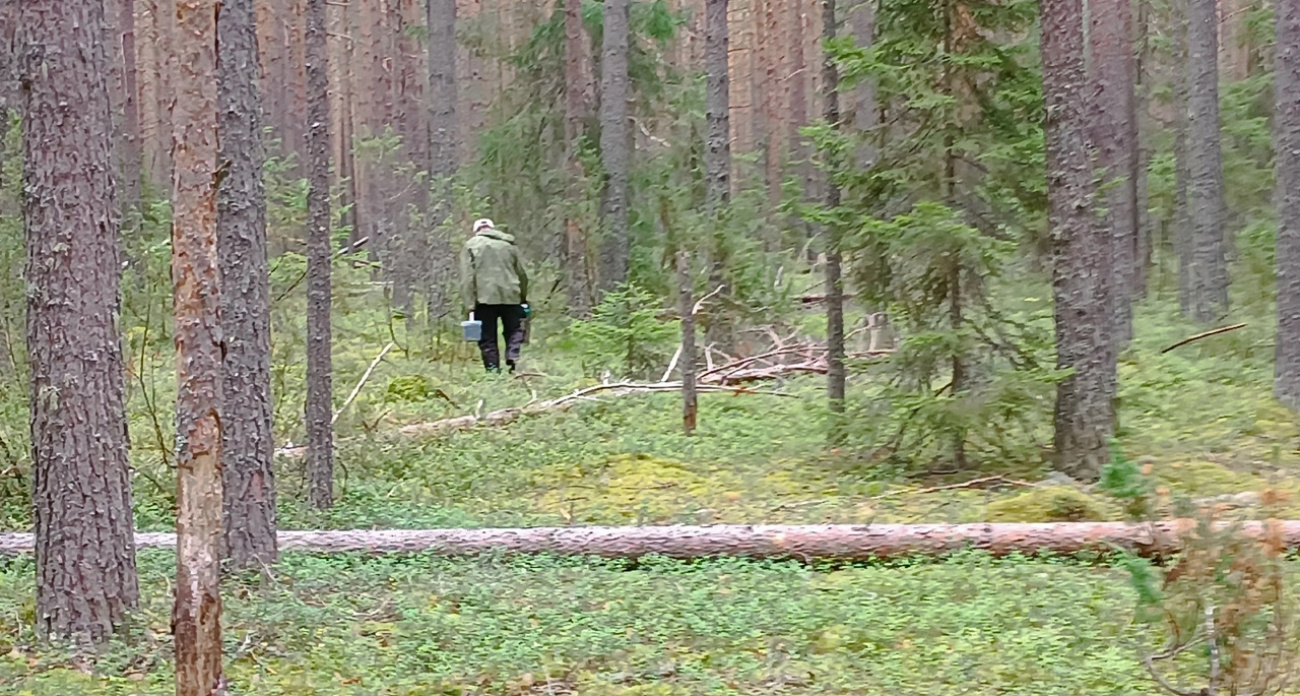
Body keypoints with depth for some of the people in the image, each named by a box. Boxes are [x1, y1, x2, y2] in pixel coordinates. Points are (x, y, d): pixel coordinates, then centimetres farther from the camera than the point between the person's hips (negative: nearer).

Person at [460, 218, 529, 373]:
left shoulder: (471, 245, 7)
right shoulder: (509, 244, 15)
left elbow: (467, 278, -2)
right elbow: (522, 274, 15)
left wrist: (470, 305, -5)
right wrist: (523, 298, 21)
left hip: (485, 298, -2)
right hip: (510, 296, 2)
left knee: (488, 338, 3)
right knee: (514, 332, 10)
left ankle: (493, 370, -2)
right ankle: (513, 359, -12)